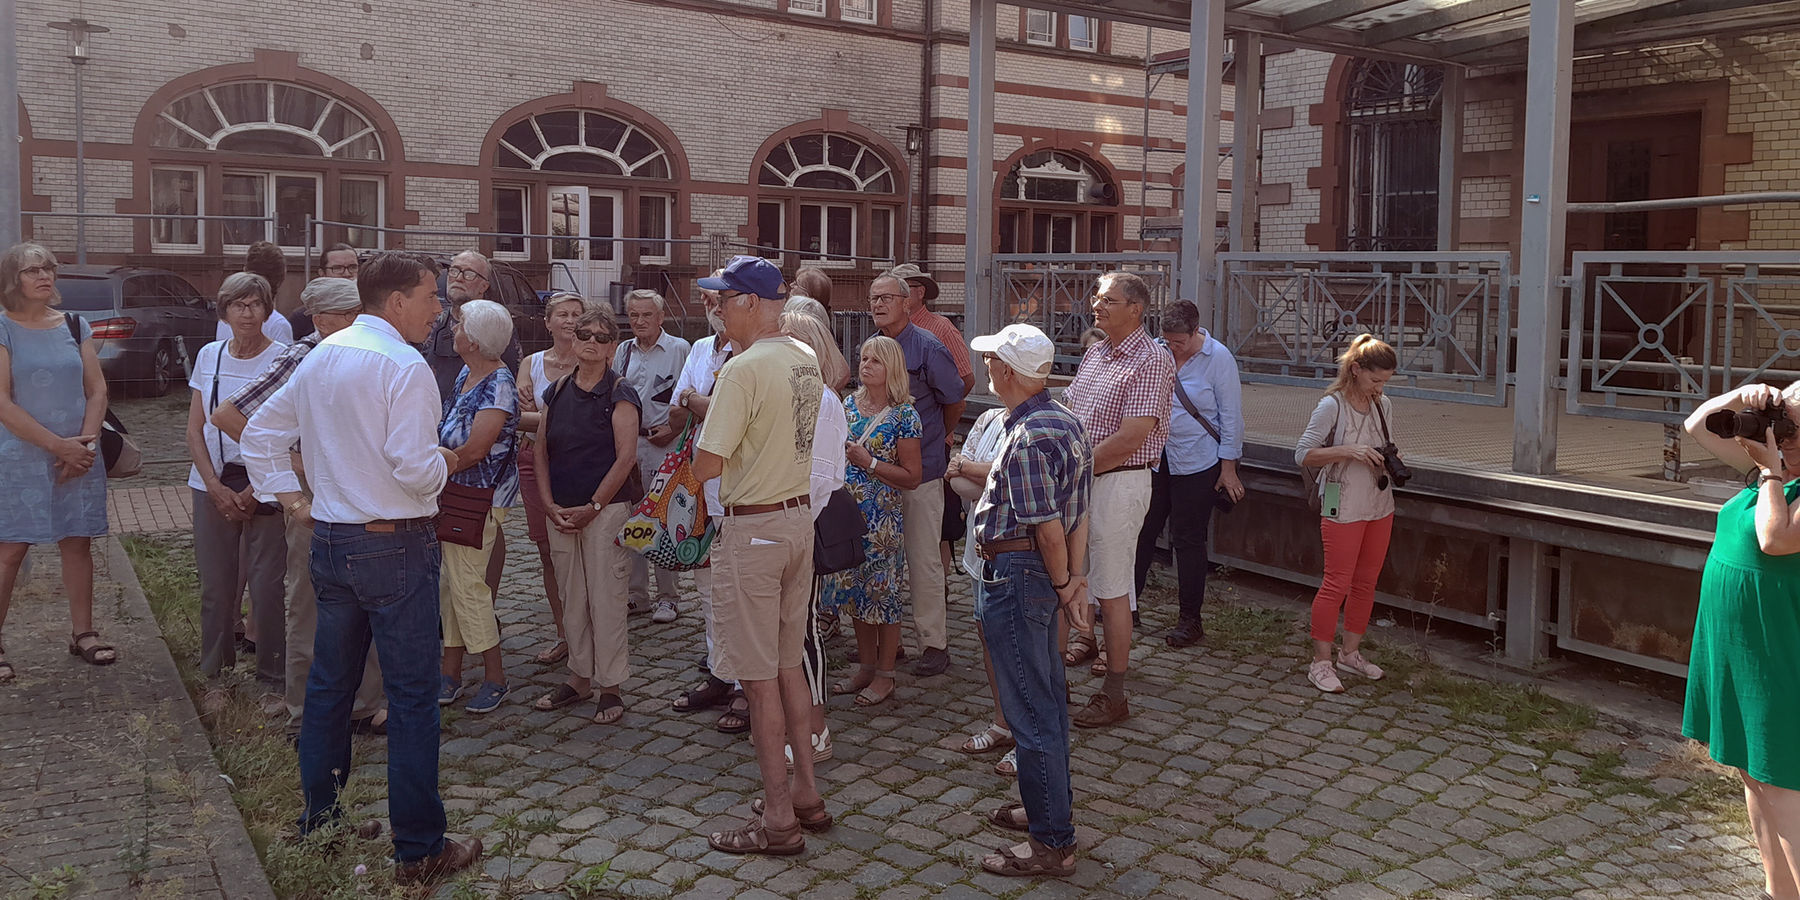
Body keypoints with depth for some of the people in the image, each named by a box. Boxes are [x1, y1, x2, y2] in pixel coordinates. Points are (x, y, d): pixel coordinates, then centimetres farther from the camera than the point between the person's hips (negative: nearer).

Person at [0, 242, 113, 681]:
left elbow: (97, 390, 7)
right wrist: (59, 446, -15)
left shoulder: (75, 326, 8)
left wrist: (87, 441, -7)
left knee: (78, 543, 9)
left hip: (78, 458, 4)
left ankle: (83, 633, 19)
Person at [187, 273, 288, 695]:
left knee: (266, 587, -3)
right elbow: (195, 430, 8)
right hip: (213, 482, 4)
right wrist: (216, 487, -3)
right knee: (215, 586, 8)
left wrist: (255, 491, -10)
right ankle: (215, 674, 22)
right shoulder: (209, 356, 7)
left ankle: (272, 679, 11)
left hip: (265, 487, -4)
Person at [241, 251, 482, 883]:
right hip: (396, 546, -8)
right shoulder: (404, 367, -16)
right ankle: (419, 850, 6)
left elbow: (260, 434, 16)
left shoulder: (320, 356, 9)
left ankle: (318, 816, 33)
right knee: (412, 696, -1)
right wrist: (443, 460, -3)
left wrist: (292, 499, 15)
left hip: (330, 541, 8)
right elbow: (416, 471, -23)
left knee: (329, 683, 19)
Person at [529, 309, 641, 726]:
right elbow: (541, 449, 10)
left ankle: (611, 687, 7)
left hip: (606, 508, -5)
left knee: (605, 598, -3)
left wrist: (592, 507, -13)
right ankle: (579, 678, 24)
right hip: (560, 512, 5)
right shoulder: (558, 391, 10)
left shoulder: (619, 394, -6)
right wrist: (549, 504, -1)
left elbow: (626, 457, -12)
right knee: (572, 598, 11)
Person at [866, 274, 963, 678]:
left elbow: (954, 399, 2)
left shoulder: (928, 348, -9)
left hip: (921, 469, -6)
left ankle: (934, 643, 8)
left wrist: (941, 438, 16)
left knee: (924, 559, -2)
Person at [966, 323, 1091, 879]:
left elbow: (1048, 526, -22)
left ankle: (1052, 843, 8)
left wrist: (1062, 584, -8)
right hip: (1045, 577, 11)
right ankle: (1052, 806, 36)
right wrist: (1077, 581, 3)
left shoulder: (1026, 437, -23)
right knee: (1047, 697, 21)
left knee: (1031, 712, -2)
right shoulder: (1066, 422, 9)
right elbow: (1078, 514, 6)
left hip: (1014, 577, -10)